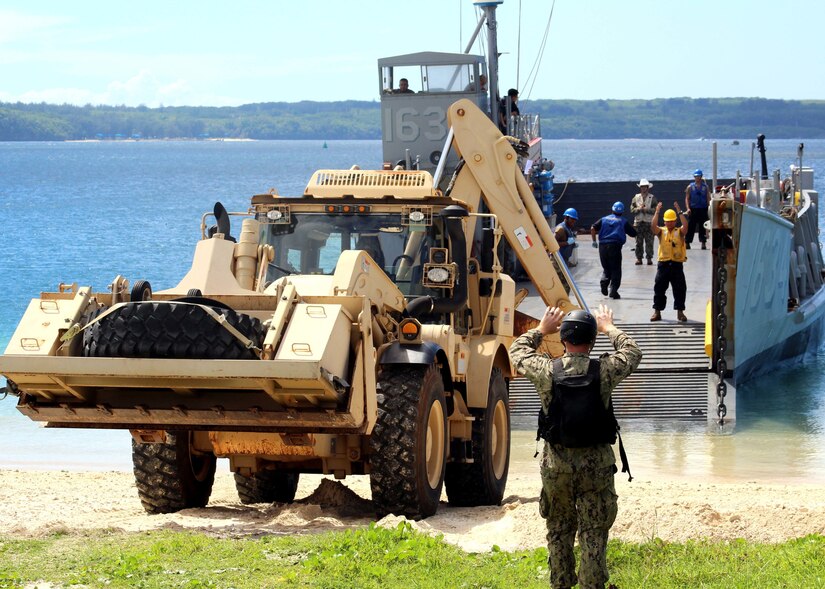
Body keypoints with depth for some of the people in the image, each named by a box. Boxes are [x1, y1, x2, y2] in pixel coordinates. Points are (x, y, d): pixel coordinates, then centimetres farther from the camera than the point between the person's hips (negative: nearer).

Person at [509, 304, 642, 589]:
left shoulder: (547, 371, -10)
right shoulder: (604, 371, -11)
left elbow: (517, 352, 11)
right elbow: (633, 352, 10)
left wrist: (541, 329, 22)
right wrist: (609, 328, 22)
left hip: (556, 464, 1)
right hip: (596, 465, -1)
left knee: (559, 533, 15)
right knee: (594, 535, 4)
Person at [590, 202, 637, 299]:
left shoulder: (604, 219, 13)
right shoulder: (623, 221, 7)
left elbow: (593, 228, 4)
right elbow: (633, 234, 7)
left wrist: (594, 241, 11)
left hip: (602, 246, 3)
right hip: (615, 246, -3)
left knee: (606, 268, 19)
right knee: (616, 270, 4)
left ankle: (604, 282, -5)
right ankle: (613, 290, -4)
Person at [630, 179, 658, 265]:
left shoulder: (652, 198, 2)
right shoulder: (636, 197, 9)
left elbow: (655, 209, -6)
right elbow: (632, 209, 5)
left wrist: (646, 209, -15)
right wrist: (639, 209, -12)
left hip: (649, 222, -2)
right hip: (638, 222, 2)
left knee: (649, 242, -3)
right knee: (639, 242, 3)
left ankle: (649, 258, 3)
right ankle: (639, 258, 9)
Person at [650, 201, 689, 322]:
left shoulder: (679, 232, 4)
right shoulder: (661, 231, 6)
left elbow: (685, 225, -15)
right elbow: (653, 226, -12)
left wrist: (679, 212, -17)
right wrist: (657, 212, -16)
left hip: (677, 264, -1)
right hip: (663, 264, 1)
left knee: (680, 289, 3)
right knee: (659, 288, 3)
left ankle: (680, 312, 12)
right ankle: (657, 311, 11)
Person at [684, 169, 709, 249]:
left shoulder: (705, 187, 6)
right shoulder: (690, 187, 5)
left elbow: (708, 198, 7)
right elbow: (687, 198, 3)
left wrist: (709, 208, -1)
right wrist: (688, 208, -10)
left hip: (703, 209, 0)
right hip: (693, 209, 0)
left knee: (702, 226, 1)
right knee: (691, 227, -1)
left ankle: (703, 243, 5)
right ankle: (687, 243, 3)